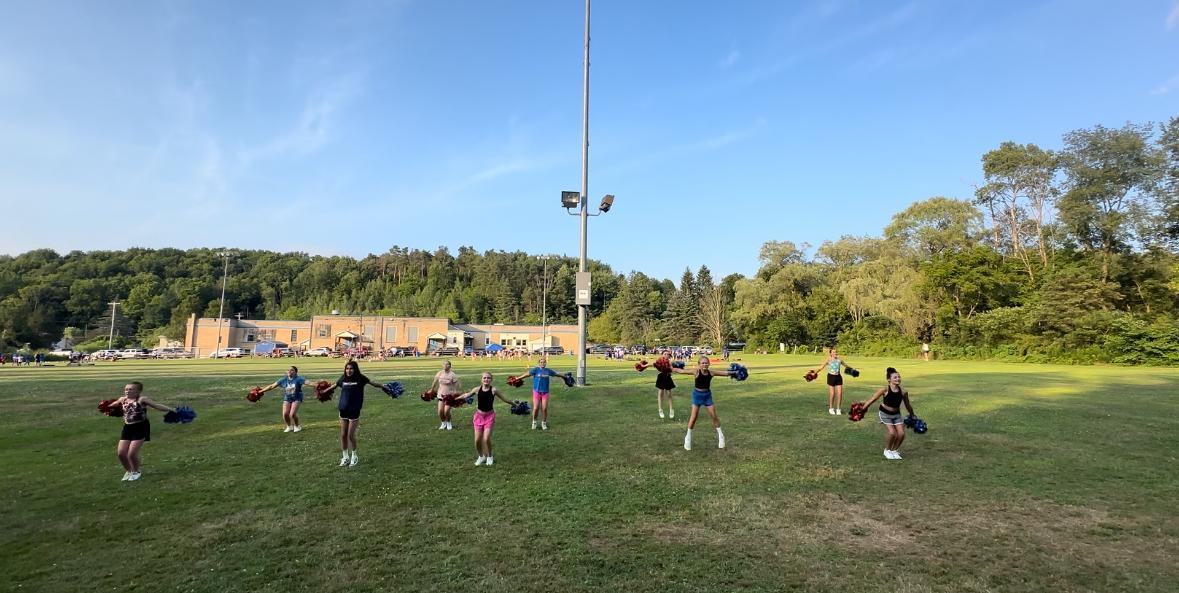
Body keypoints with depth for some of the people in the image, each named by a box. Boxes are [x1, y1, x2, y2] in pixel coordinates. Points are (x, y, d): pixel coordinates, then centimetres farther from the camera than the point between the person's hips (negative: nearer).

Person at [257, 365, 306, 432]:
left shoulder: (298, 379, -15)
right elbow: (272, 386, 3)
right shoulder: (284, 380, -3)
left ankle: (297, 426, 12)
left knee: (292, 414, -17)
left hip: (296, 399, -4)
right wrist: (260, 391, 3)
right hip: (287, 399, 4)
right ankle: (289, 427, 18)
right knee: (285, 414, -12)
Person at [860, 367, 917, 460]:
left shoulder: (903, 391, -11)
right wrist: (863, 409, -7)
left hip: (896, 414, 4)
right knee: (892, 432, -16)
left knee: (901, 433, -5)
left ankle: (895, 450, 23)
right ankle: (887, 451, 11)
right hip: (885, 413, -4)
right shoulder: (885, 389, -21)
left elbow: (907, 404, 7)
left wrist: (912, 415, 19)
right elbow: (873, 399, -12)